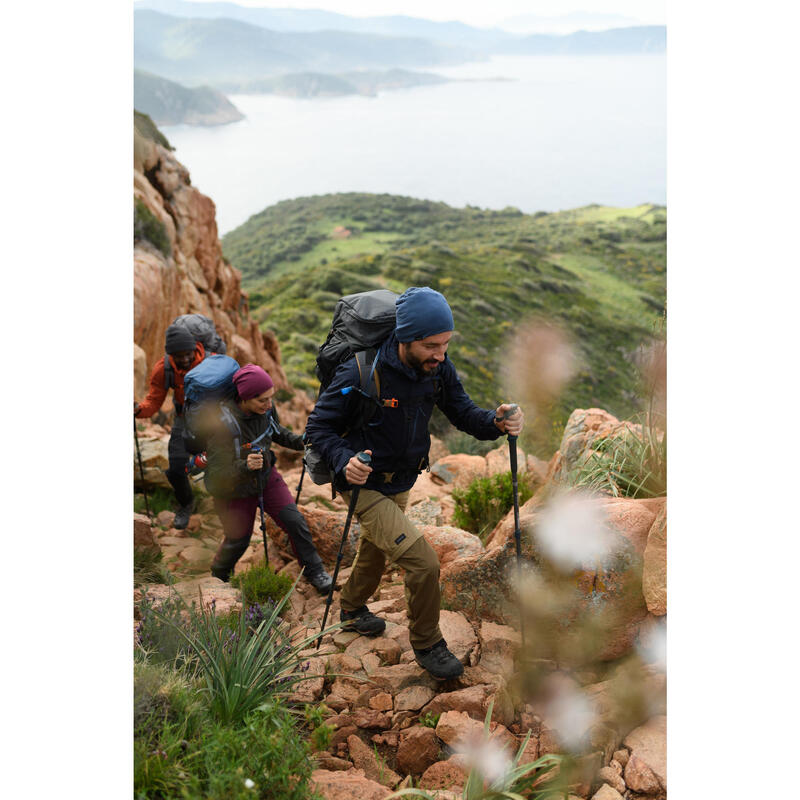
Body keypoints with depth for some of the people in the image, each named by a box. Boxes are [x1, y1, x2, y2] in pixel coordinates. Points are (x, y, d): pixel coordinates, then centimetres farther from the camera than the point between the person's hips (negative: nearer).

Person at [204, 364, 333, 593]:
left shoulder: (265, 409, -16)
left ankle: (314, 571, 16)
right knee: (238, 540, 12)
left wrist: (300, 441, -8)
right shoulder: (222, 426, -34)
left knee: (295, 521, -4)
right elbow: (216, 474, -30)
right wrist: (245, 467, -47)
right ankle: (218, 577, 44)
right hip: (234, 489, -4)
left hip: (266, 477, 5)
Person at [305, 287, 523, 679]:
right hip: (366, 486, -7)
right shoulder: (361, 371, -32)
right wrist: (344, 462, -41)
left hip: (401, 484, 7)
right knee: (423, 561, -15)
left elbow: (462, 412, -8)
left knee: (376, 550, 30)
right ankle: (427, 644, 11)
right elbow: (318, 426, -23)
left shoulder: (438, 367, -14)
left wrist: (496, 422, -28)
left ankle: (353, 607, 59)